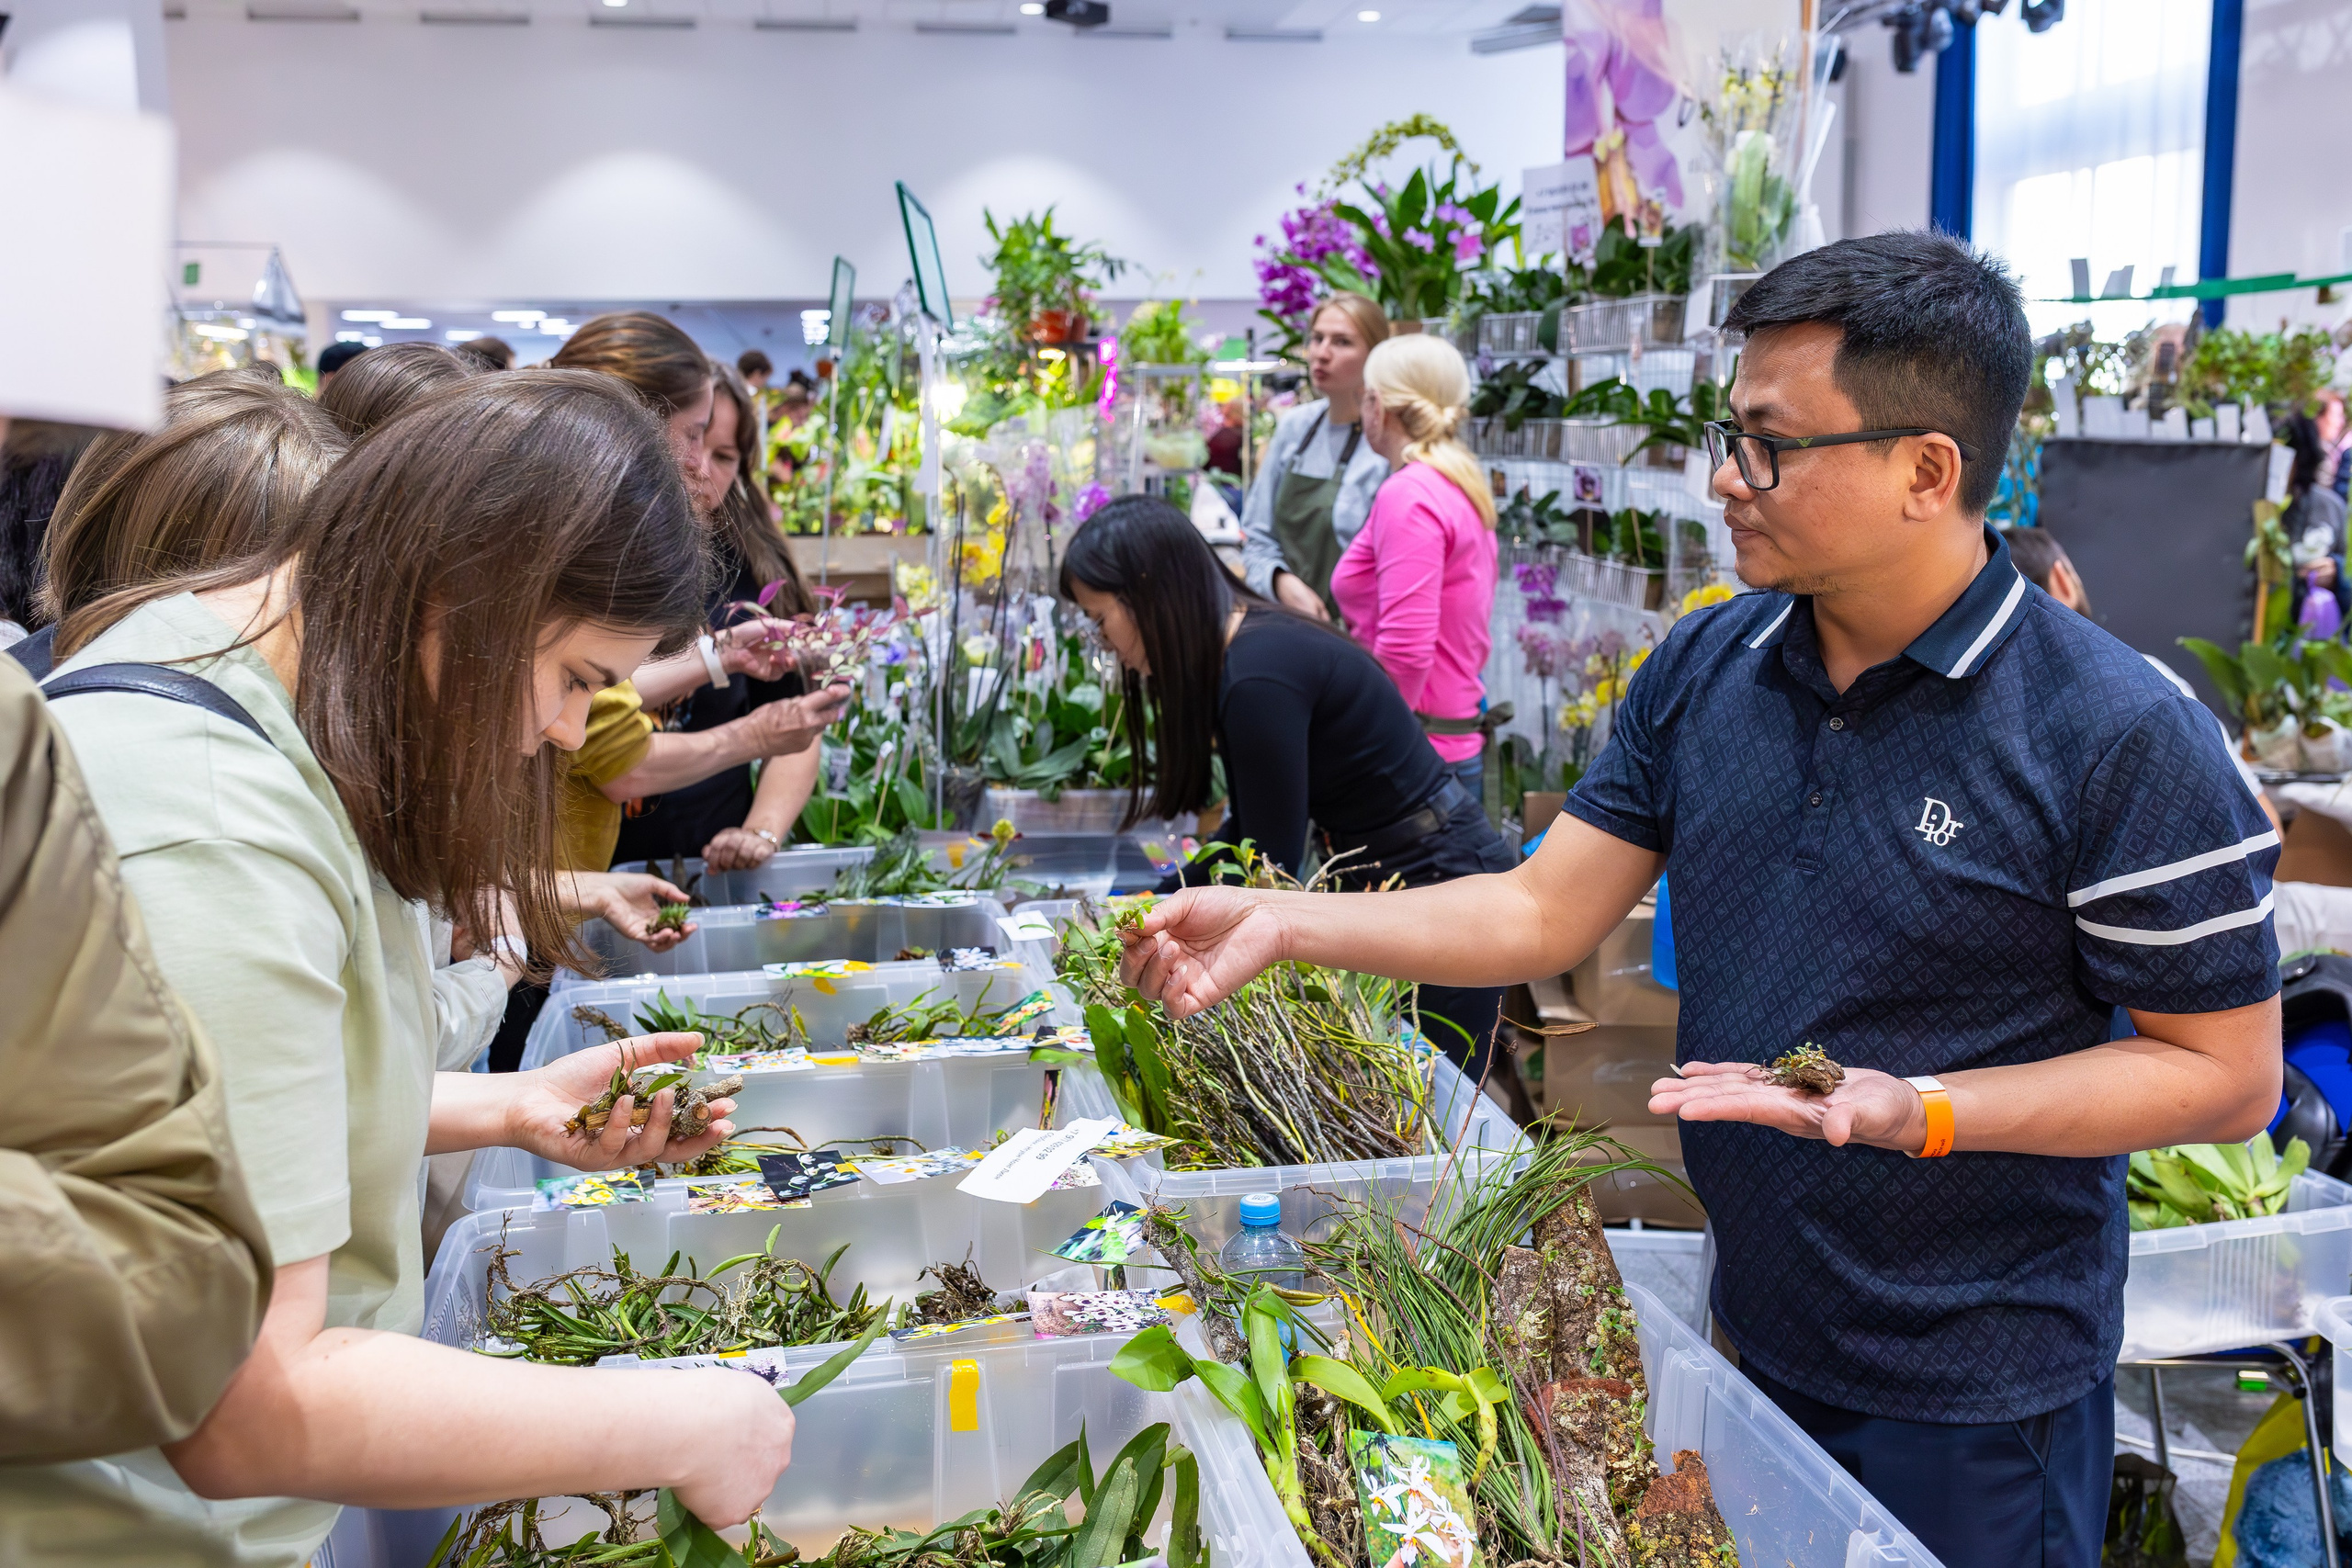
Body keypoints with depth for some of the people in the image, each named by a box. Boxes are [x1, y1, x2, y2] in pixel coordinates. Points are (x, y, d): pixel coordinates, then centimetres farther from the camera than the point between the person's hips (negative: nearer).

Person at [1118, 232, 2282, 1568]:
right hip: (1742, 1329, 6)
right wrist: (1282, 922, -9)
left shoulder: (2121, 738, -19)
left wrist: (1914, 1110, -27)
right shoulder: (1701, 668, -2)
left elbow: (2228, 1074, -15)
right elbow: (1545, 912, 0)